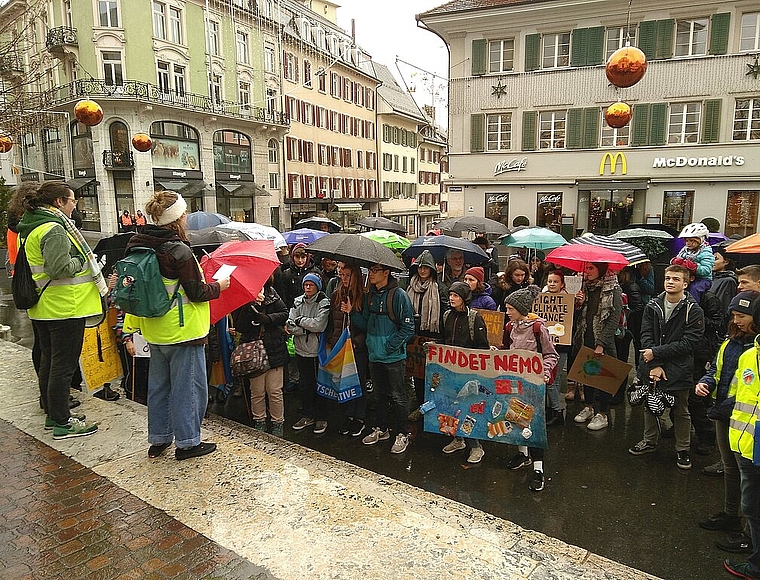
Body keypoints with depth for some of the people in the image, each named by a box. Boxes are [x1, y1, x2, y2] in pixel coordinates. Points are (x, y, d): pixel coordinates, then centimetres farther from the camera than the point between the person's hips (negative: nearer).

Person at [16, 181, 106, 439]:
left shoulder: (30, 227, 13)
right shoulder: (54, 229, -19)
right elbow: (59, 268, -27)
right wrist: (82, 260, -10)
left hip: (42, 308, 10)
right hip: (64, 308, -10)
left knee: (47, 362, 18)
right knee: (64, 366, -1)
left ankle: (52, 414, 31)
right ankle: (62, 423, 8)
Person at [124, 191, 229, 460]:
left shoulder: (139, 246, 3)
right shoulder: (179, 251, -20)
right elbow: (197, 293, -17)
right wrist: (218, 285, 0)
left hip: (155, 330, 8)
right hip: (183, 331, -8)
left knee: (159, 384, 18)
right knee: (188, 387, 4)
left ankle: (158, 439, 30)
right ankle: (187, 442, 14)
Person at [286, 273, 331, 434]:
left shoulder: (324, 302, -7)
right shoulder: (298, 302, 6)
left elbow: (319, 324, -21)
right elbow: (290, 326, -4)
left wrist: (300, 320, -10)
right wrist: (309, 328, -16)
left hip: (318, 351, -4)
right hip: (302, 350, 5)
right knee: (304, 385, 14)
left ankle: (321, 418, 20)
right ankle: (307, 416, 29)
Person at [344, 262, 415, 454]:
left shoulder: (398, 295, -13)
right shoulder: (369, 296, 8)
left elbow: (408, 326, -14)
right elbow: (365, 324, 12)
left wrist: (391, 346, -17)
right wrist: (352, 312, -3)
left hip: (394, 357, -6)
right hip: (375, 355, 7)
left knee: (398, 396, 3)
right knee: (381, 394, 19)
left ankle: (402, 434, 17)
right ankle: (381, 429, 33)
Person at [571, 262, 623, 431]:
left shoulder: (613, 291, -8)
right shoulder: (586, 289, 10)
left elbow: (614, 321, -14)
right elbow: (578, 318, 14)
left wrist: (601, 344, -19)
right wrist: (579, 304, -7)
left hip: (604, 343, -6)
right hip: (585, 340, 6)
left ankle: (602, 415, 14)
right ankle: (588, 407, 32)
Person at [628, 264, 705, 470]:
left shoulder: (693, 311, -10)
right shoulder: (652, 306, 1)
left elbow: (688, 343, -15)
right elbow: (646, 336, -4)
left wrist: (656, 352, -17)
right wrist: (654, 366, -13)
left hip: (678, 370, -3)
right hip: (651, 368, 4)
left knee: (680, 411, 11)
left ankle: (682, 449, 28)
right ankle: (649, 441, 36)